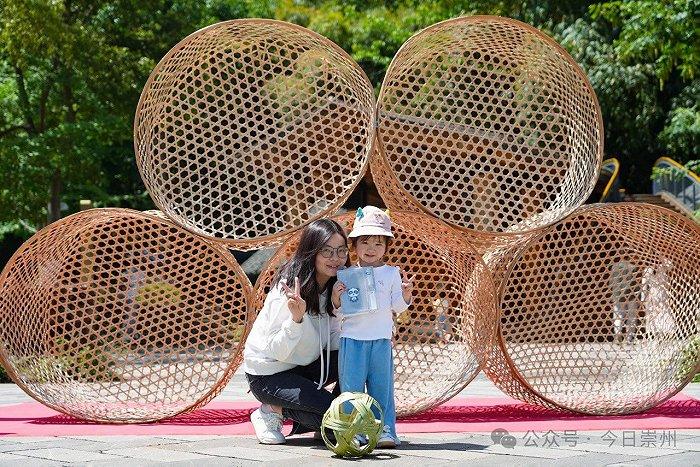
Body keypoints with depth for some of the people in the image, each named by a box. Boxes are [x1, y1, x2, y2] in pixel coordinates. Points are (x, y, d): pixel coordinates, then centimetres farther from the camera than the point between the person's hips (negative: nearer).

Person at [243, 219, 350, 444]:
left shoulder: (334, 288, -3)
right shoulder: (289, 291, -26)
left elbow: (335, 343, -3)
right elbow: (277, 351, -27)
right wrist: (296, 318, -42)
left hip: (304, 366, 8)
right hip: (268, 375, -8)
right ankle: (273, 411, 1)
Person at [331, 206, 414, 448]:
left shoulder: (392, 273, 6)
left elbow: (397, 307, 3)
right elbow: (339, 311, 7)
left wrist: (406, 294, -16)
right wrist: (336, 297, -14)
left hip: (381, 339, 0)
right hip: (352, 338, 0)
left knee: (382, 387, 3)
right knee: (351, 388, 0)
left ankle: (385, 431, 5)